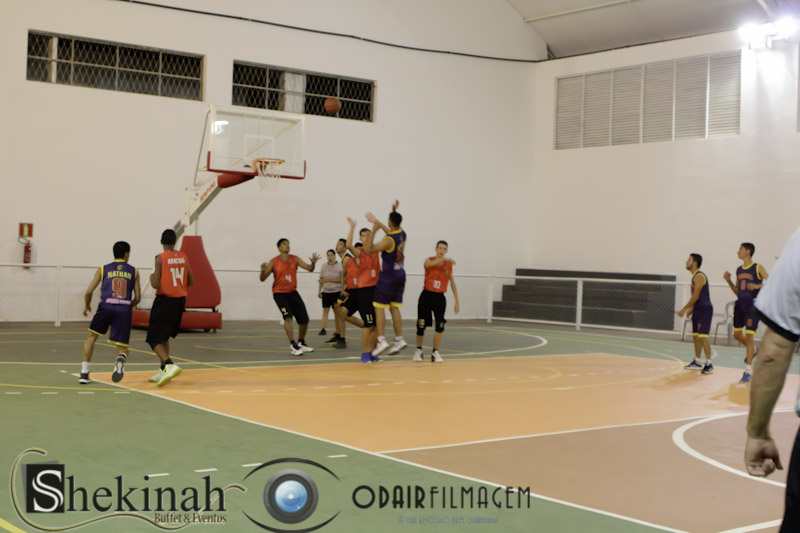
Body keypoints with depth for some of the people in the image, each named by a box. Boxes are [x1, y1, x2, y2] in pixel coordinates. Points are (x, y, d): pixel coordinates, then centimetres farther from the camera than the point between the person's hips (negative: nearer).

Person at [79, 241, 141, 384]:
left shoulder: (103, 269, 15)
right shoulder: (133, 271, 16)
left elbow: (88, 292, 10)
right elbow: (138, 297, 14)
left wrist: (86, 306, 30)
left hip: (106, 306, 0)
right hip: (125, 308, 0)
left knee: (92, 336, 22)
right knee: (122, 346, 8)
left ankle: (84, 373, 16)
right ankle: (121, 359, -30)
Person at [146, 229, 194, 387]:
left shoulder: (161, 258, -11)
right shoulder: (183, 257, 4)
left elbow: (155, 284, -16)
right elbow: (191, 282, 9)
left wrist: (152, 277, 5)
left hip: (165, 300, -6)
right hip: (180, 300, 6)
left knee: (154, 339, -2)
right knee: (165, 336, 22)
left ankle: (169, 365, -23)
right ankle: (164, 371, 22)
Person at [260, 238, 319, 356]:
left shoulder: (295, 259, 2)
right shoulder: (274, 262, -7)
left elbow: (309, 269, -2)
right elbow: (263, 279, -8)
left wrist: (313, 263, -24)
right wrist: (263, 271, -30)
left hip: (293, 293, 4)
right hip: (279, 293, -4)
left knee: (304, 320, 4)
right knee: (288, 317, -24)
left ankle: (301, 342, 28)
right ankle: (293, 345, -22)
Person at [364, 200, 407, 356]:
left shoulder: (388, 240, -20)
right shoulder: (402, 234, 3)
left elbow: (368, 249, -22)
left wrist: (374, 230, -22)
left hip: (388, 276, -8)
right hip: (400, 274, 8)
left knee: (379, 307, -4)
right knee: (394, 308, 10)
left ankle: (381, 340, -10)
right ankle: (399, 339, 8)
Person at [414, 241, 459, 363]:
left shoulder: (449, 265, 3)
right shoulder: (429, 261, -4)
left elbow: (453, 284, 9)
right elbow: (428, 264, -31)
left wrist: (457, 301, 6)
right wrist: (443, 259, -44)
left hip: (439, 297, 1)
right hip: (426, 295, -1)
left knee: (440, 325, -10)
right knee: (421, 325, 1)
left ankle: (435, 352, 2)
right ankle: (419, 350, 20)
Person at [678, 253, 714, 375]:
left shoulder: (699, 277, -15)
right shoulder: (695, 276, 16)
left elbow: (696, 296, -19)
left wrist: (684, 309, -15)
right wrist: (691, 309, 20)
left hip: (704, 310, -10)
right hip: (698, 310, 10)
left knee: (702, 336, -13)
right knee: (696, 336, 14)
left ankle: (709, 365, -12)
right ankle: (697, 362, 24)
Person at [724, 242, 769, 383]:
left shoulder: (758, 268, -6)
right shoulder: (739, 270, 13)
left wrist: (757, 286, -24)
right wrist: (729, 281, 4)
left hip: (752, 307, -7)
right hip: (740, 306, 7)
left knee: (749, 337, -8)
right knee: (737, 335, 14)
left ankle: (748, 370, -4)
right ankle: (752, 350, 43)